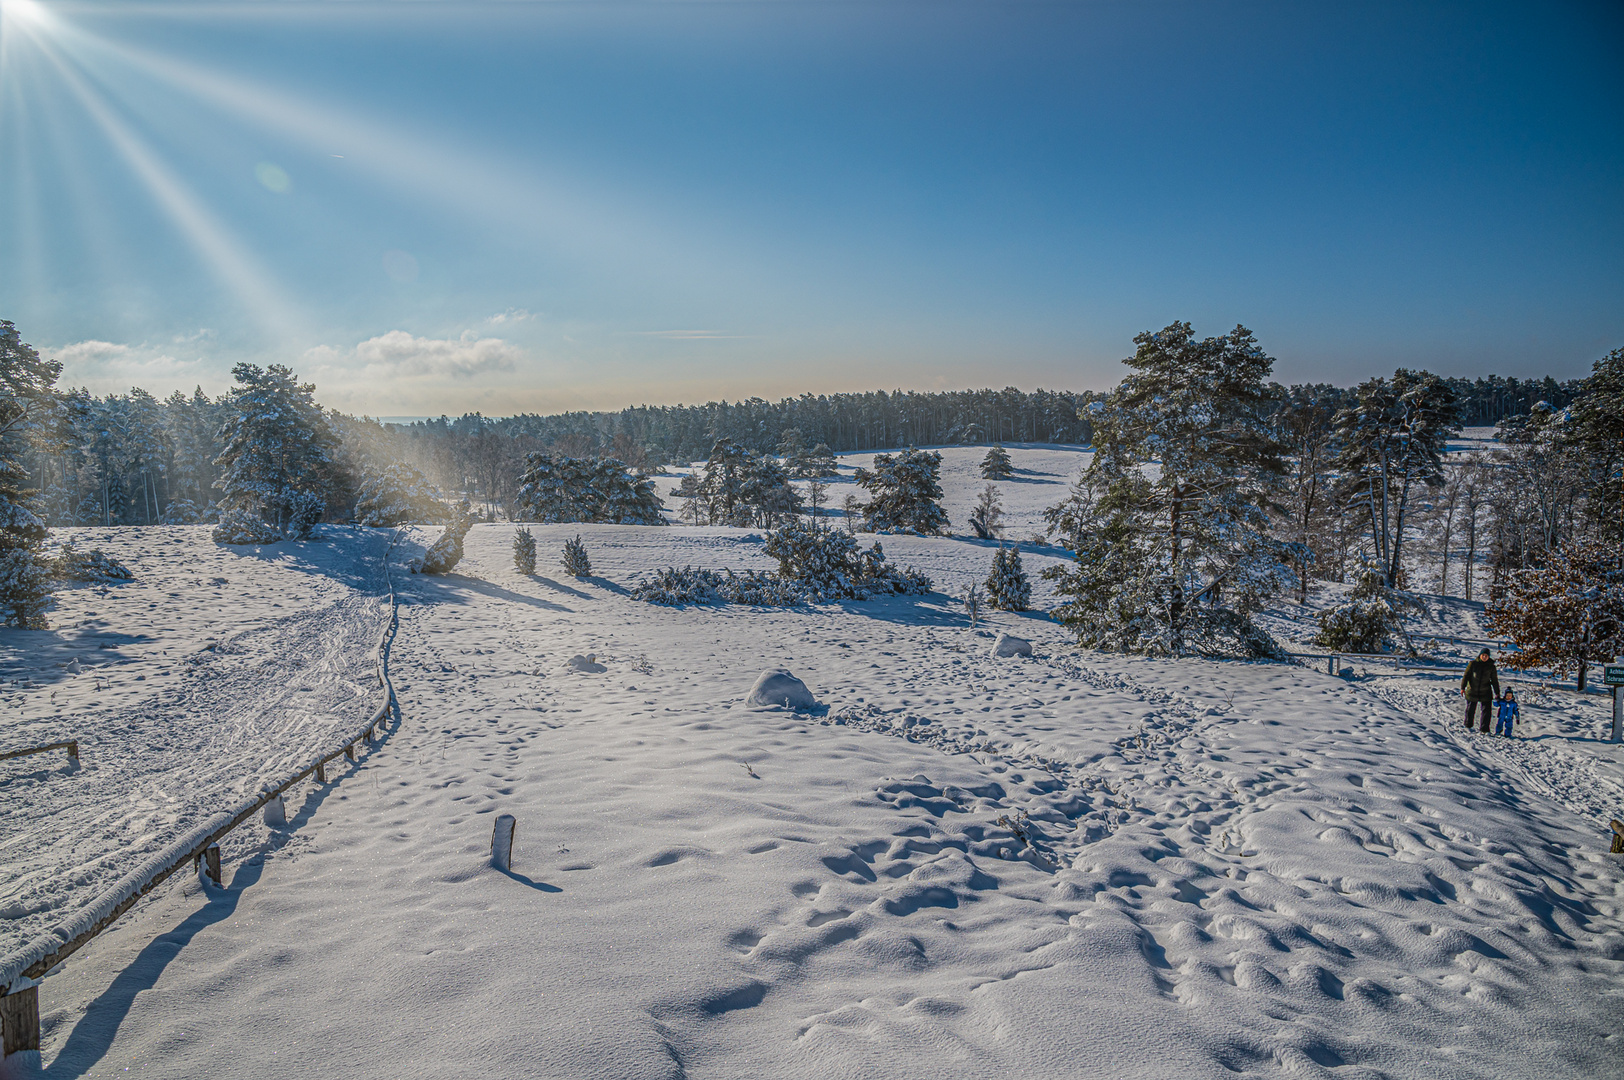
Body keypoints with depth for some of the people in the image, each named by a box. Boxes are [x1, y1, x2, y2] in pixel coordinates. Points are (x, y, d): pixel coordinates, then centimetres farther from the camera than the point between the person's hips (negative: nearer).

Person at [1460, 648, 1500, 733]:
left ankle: (1484, 729, 5)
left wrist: (1497, 693, 8)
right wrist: (1463, 688, -10)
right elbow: (1466, 676, -2)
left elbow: (1495, 681, 10)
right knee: (1470, 710, 10)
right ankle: (1468, 726, 30)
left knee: (1486, 710, -3)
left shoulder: (1491, 666, 4)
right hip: (1472, 691, -1)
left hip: (1485, 693, 1)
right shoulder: (1473, 664, -1)